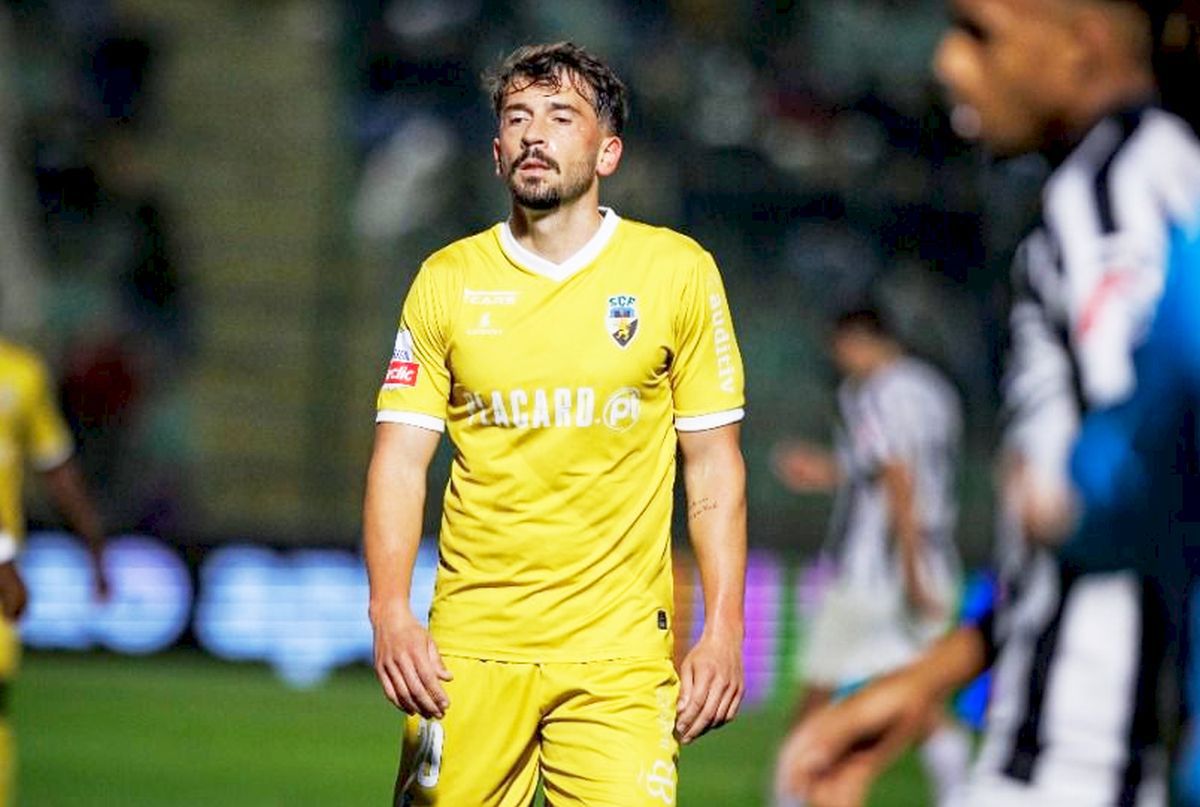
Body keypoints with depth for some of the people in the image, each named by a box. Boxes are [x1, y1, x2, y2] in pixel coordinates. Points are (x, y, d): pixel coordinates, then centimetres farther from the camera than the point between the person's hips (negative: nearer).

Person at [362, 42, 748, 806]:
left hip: (621, 656, -1)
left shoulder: (679, 271, 3)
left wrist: (723, 630, -2)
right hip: (469, 646, 1)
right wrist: (390, 611, -9)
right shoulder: (447, 279, 6)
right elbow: (400, 460, 5)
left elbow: (714, 464, 5)